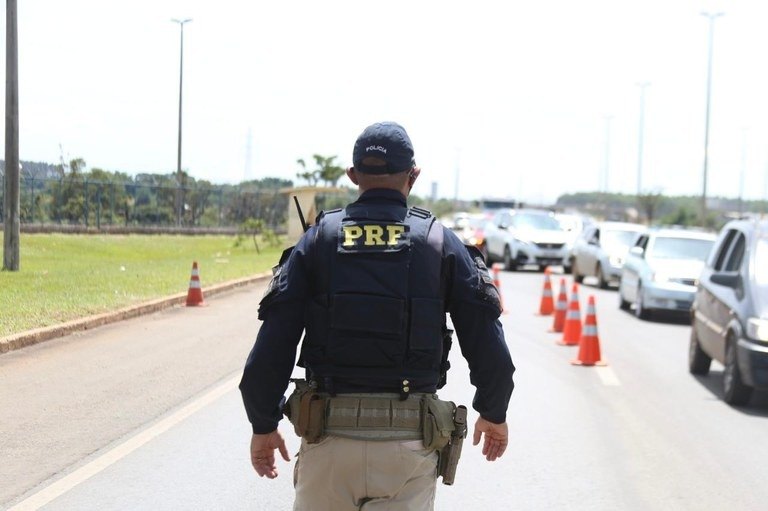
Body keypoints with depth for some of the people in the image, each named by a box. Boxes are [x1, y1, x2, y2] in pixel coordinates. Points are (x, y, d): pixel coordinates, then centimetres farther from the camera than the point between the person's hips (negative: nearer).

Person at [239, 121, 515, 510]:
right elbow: (488, 347, 0)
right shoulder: (441, 243, 2)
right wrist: (493, 414, 17)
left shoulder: (317, 240, 3)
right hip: (408, 445, -1)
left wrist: (263, 424, 11)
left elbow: (271, 348, -2)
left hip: (328, 438, 1)